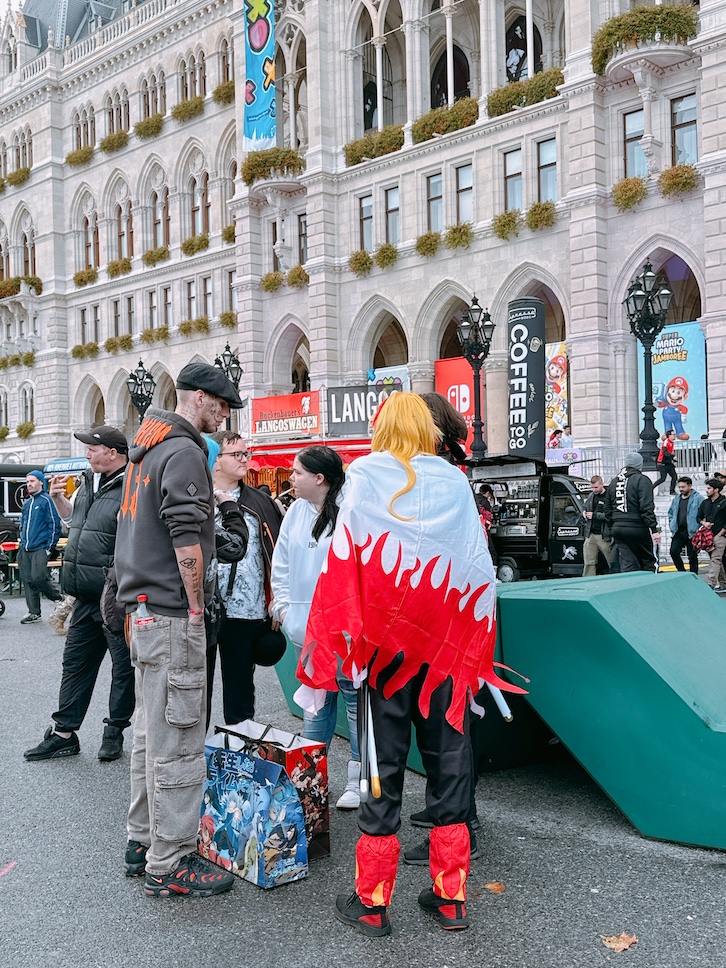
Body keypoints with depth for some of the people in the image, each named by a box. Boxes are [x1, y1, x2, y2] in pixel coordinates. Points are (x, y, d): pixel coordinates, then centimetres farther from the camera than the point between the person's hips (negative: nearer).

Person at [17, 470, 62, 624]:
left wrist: (50, 547, -12)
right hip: (24, 550, 7)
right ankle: (34, 612, 12)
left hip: (40, 548, -7)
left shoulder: (47, 500, -4)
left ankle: (58, 599, 5)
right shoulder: (27, 503, 19)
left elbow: (54, 524, -8)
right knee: (27, 581, 5)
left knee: (38, 577, -18)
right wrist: (21, 544, 17)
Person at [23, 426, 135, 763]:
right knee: (75, 663, 15)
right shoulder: (89, 482, 11)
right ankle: (63, 733, 25)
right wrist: (58, 497, 11)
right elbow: (71, 518, 29)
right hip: (87, 597, 9)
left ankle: (115, 732, 21)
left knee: (123, 666, 7)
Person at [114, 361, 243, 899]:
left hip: (145, 611, 10)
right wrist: (195, 609, -13)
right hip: (172, 615, -10)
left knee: (151, 732, 17)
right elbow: (187, 538, -21)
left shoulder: (146, 448, 18)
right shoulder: (184, 451, -13)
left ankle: (143, 842, 28)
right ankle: (169, 864, 5)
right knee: (177, 741, -3)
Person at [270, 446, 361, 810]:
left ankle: (358, 782, 13)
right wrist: (283, 605, 10)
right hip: (306, 629, 7)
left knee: (354, 698, 2)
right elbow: (281, 563, 17)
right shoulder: (296, 512, 10)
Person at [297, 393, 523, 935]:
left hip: (383, 641, -2)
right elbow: (479, 567, 3)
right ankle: (451, 896, 19)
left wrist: (344, 638, -2)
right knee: (448, 760, 10)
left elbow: (345, 560, -7)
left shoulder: (364, 477, -2)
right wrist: (473, 652, 10)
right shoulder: (455, 483, 3)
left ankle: (372, 902, 13)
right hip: (446, 646, 2)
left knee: (383, 764, 5)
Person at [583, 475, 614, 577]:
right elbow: (586, 508, 32)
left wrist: (594, 515, -17)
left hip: (604, 536, -7)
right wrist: (585, 514, 9)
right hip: (590, 534, 7)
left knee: (612, 562, 2)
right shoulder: (591, 496, 14)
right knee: (589, 563, 5)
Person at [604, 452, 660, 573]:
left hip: (618, 528, 5)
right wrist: (654, 529, -14)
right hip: (638, 528, -5)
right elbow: (647, 508, -15)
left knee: (627, 564, 3)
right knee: (648, 562, 7)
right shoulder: (641, 480, -7)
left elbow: (607, 510, 18)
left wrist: (612, 528, 24)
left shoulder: (613, 482, 14)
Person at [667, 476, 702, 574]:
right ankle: (682, 572, 8)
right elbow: (670, 513, 26)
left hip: (692, 533, -5)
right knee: (674, 552, -8)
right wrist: (671, 525, 14)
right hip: (678, 532, 5)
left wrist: (699, 529, -13)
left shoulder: (698, 498, -4)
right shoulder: (676, 499, 15)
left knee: (692, 556, 2)